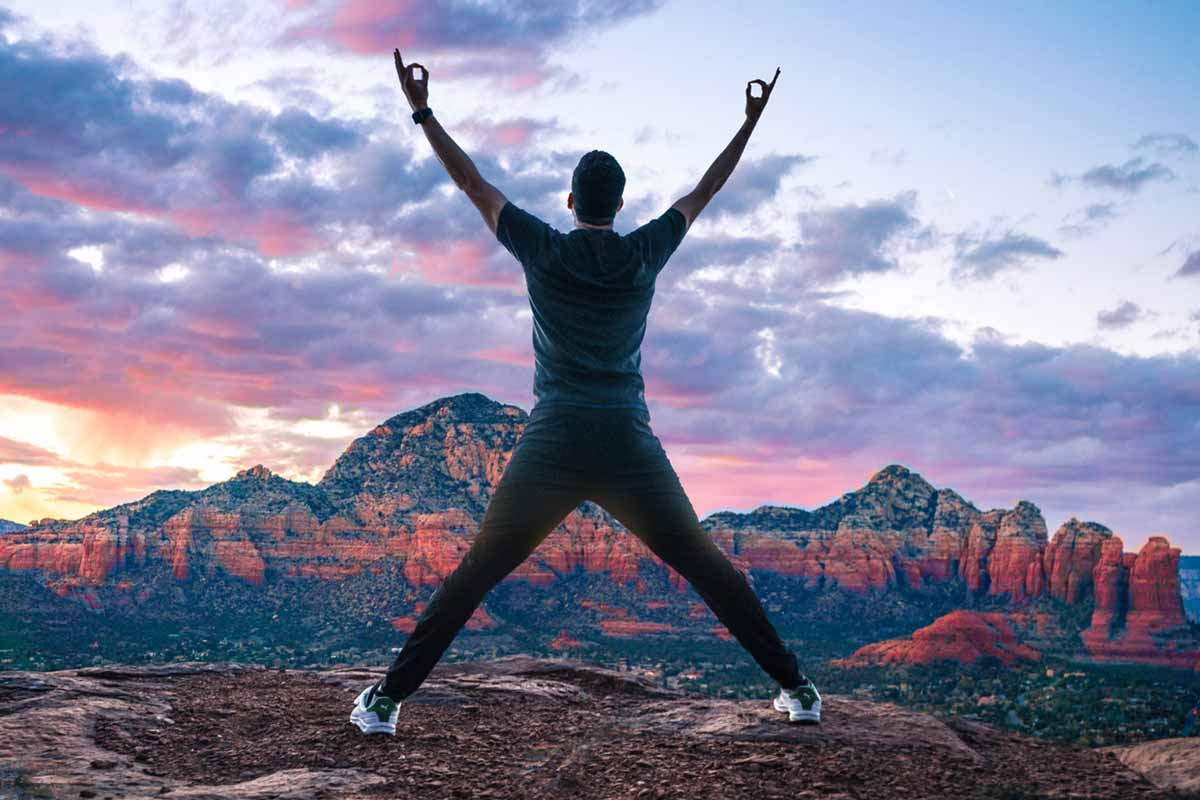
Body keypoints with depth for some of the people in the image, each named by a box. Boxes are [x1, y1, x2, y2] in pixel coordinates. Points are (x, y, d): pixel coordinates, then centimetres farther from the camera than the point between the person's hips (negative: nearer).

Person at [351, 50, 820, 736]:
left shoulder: (542, 249, 2)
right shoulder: (646, 253, 5)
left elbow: (472, 183, 10)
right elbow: (706, 191, 18)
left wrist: (422, 112, 20)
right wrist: (752, 121, 30)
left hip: (551, 450, -1)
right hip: (631, 451, 1)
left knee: (475, 575, 6)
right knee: (709, 569, 9)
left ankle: (390, 698, 5)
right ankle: (795, 687, 12)